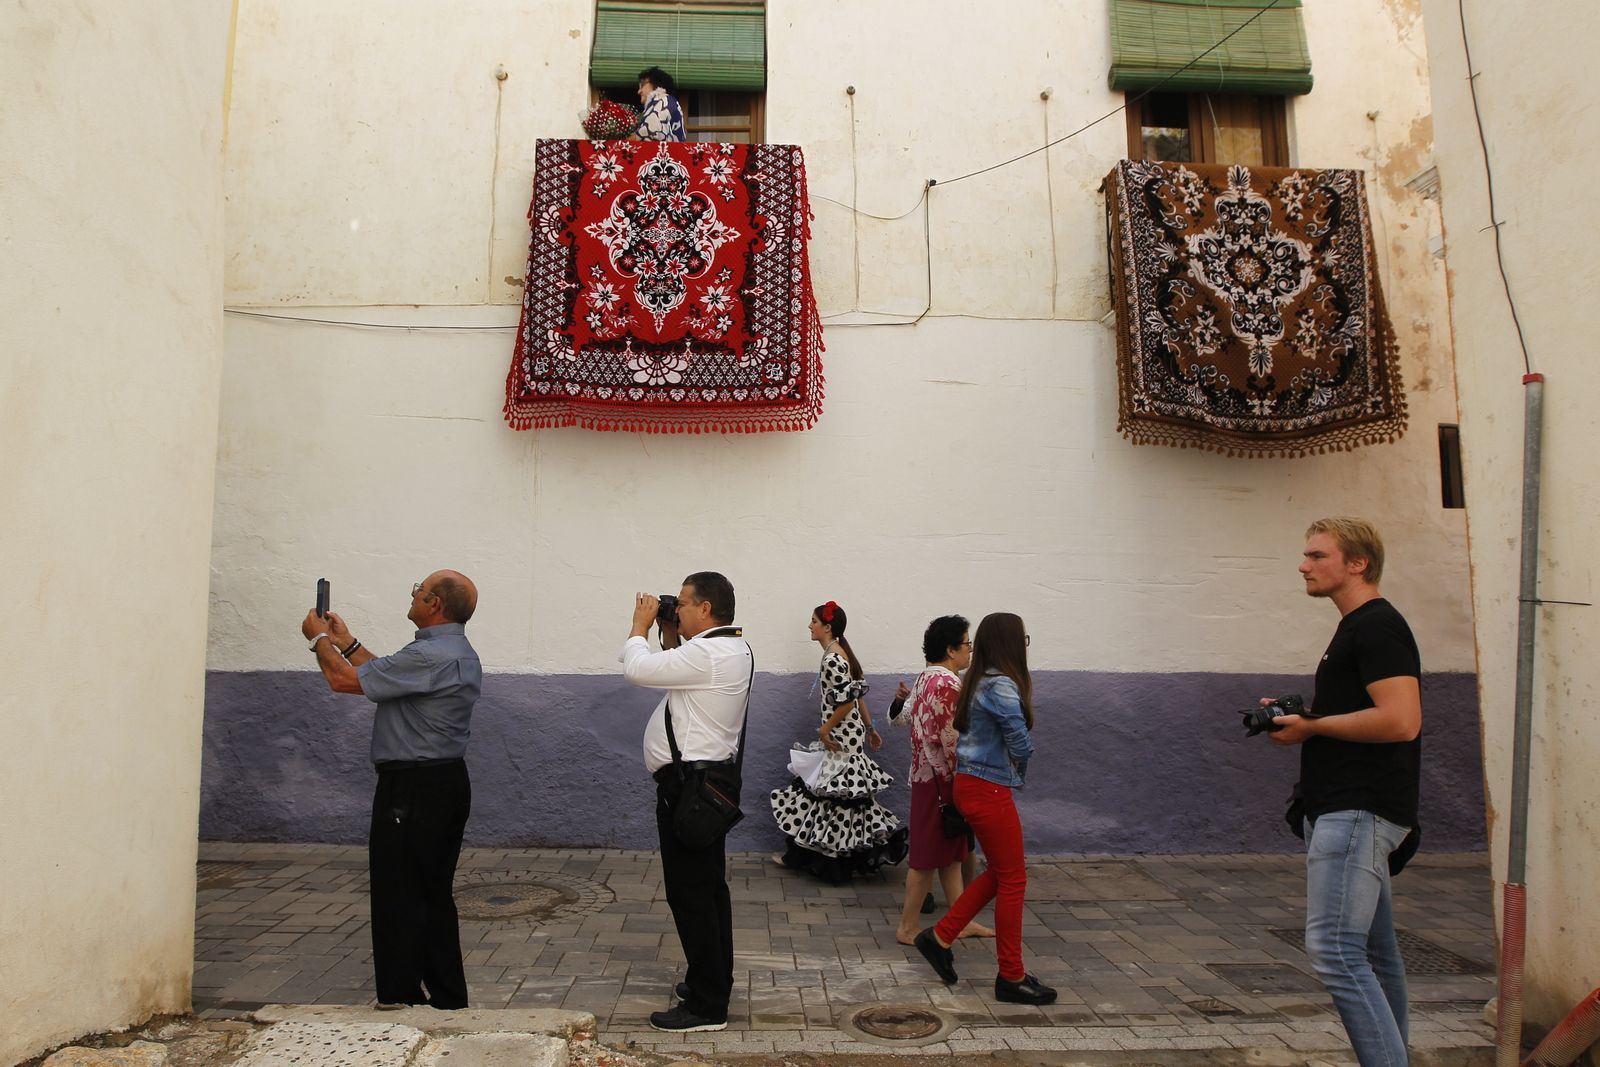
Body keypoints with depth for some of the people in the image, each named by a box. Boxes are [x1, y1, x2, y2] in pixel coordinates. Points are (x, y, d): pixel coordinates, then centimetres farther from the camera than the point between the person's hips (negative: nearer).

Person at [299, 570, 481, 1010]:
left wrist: (319, 639, 4)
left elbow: (344, 680, -14)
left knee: (400, 898, 1)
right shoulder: (460, 654, 12)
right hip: (448, 781, 10)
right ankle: (446, 998, 24)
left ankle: (401, 999, 10)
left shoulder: (429, 656, -21)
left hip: (412, 788, -10)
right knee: (434, 895, 16)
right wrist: (346, 642, 26)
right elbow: (387, 678, 21)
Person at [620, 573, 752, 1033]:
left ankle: (706, 1006, 4)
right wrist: (669, 634, 10)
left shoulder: (706, 654, -21)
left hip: (691, 784, -11)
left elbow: (637, 668, -20)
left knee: (690, 891, -4)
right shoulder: (730, 649, 12)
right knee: (708, 887, 19)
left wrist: (641, 623, -4)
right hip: (707, 778, 11)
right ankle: (714, 982, 32)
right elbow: (671, 668, 21)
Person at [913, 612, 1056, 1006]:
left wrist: (1014, 772, 3)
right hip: (989, 790, -9)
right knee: (1013, 878, 2)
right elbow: (1020, 744, -16)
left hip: (972, 785, 9)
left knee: (999, 873, 18)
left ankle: (940, 937, 21)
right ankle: (1011, 977, 13)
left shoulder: (981, 681, 11)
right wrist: (1019, 770, 6)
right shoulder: (1002, 686, -19)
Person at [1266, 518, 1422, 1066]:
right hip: (1344, 810, 11)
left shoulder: (1378, 626, -12)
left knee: (1333, 949, -14)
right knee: (1373, 952, 16)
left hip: (1358, 813, -11)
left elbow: (1400, 720, -24)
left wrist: (1311, 725, -14)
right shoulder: (1355, 628, 19)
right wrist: (1299, 717, 10)